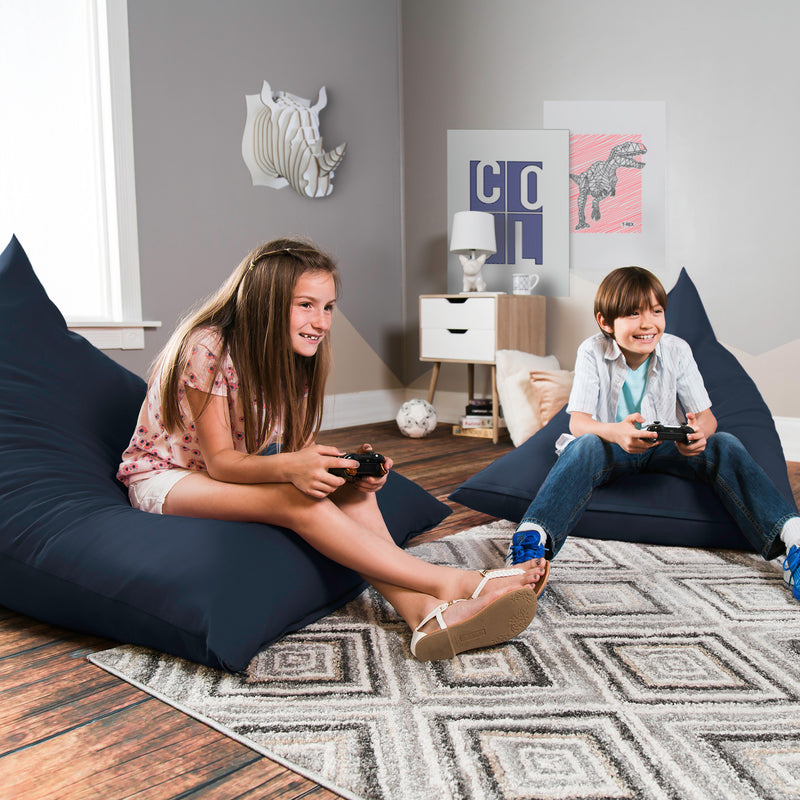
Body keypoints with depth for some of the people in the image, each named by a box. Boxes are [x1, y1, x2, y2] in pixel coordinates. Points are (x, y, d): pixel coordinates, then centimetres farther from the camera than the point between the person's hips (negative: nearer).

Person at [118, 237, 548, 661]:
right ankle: (451, 583, -33)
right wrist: (288, 467, -44)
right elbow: (219, 460, -24)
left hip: (235, 476, 7)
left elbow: (303, 448, -7)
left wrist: (352, 468, -29)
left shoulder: (294, 358, -3)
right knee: (298, 499, -34)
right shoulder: (208, 348, -24)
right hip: (165, 478, -6)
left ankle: (423, 611, -36)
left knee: (348, 490, -22)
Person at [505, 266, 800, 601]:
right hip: (614, 447, -3)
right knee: (585, 447, -37)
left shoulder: (677, 350, -7)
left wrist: (699, 430, -35)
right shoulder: (592, 352, -13)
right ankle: (533, 539, -53)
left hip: (666, 448, 3)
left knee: (724, 444, -24)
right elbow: (578, 422, -20)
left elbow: (707, 416, -8)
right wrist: (615, 432, -44)